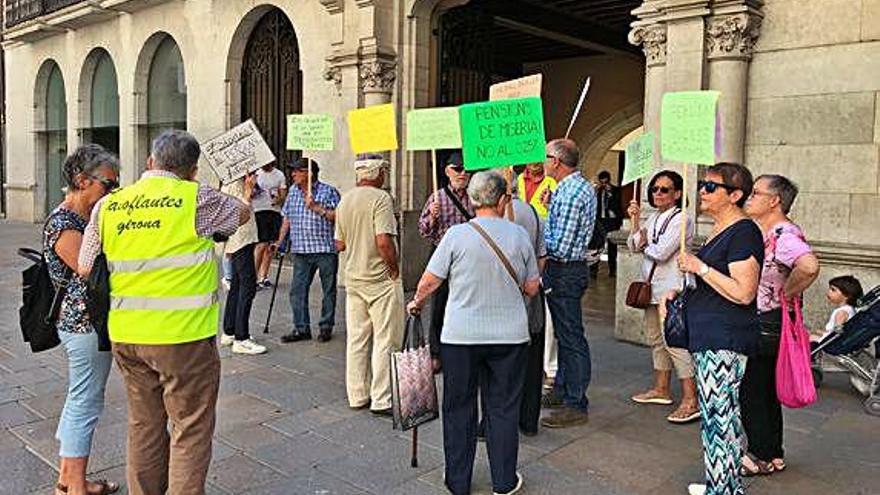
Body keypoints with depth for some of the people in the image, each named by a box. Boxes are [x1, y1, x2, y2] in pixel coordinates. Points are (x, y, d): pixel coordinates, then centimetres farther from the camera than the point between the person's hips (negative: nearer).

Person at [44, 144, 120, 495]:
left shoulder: (86, 217, 9)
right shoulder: (63, 225, -19)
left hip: (84, 321, 10)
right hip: (86, 322, -10)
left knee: (79, 400, 18)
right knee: (86, 403, 0)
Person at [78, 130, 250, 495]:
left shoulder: (108, 205, 5)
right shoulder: (196, 198, -9)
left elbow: (85, 270, 7)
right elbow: (244, 214, 9)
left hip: (125, 334, 6)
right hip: (182, 335, -5)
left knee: (144, 425, 20)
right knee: (191, 429, 7)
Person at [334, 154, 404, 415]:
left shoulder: (344, 200, 9)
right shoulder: (380, 198, -14)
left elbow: (340, 244, 12)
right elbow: (384, 242, -23)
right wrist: (395, 268, -11)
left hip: (353, 278, 7)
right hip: (381, 279, -7)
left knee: (356, 339, 12)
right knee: (385, 340, 1)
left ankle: (357, 396, 21)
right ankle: (381, 400, 4)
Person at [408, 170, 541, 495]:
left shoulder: (457, 235, -9)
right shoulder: (519, 235, -2)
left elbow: (430, 280, -5)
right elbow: (531, 288, 5)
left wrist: (417, 302, 15)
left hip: (461, 336, -1)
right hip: (510, 336, 2)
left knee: (459, 407, 12)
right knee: (503, 408, 13)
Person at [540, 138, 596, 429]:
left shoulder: (570, 193, -21)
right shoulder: (582, 187, 12)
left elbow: (561, 247, -23)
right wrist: (548, 209, 10)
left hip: (565, 272, -11)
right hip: (564, 271, 11)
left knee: (571, 338, -3)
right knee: (564, 334, 19)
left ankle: (576, 406, 6)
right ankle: (561, 391, 32)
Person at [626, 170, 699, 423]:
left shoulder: (680, 219, -12)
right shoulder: (653, 218, 14)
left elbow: (661, 253, -20)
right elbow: (634, 246, 8)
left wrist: (644, 243, -1)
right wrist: (635, 221, -4)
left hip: (672, 290, -9)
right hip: (653, 288, 9)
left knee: (675, 341, -10)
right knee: (656, 339, 15)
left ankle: (690, 400, -6)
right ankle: (661, 389, 28)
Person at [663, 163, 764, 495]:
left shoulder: (743, 232, -14)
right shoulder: (719, 230, 17)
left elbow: (743, 293, -21)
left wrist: (700, 267, -17)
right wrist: (677, 293, 17)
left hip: (724, 340, -10)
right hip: (707, 337, 10)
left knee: (719, 417, -5)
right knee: (719, 414, 16)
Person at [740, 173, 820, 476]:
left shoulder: (784, 235, -21)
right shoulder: (757, 231, 9)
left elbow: (809, 266, -41)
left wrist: (787, 293, -25)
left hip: (766, 326, -10)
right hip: (753, 325, 10)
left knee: (752, 391, 2)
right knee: (765, 392, 18)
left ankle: (763, 457, 18)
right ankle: (773, 454, 32)